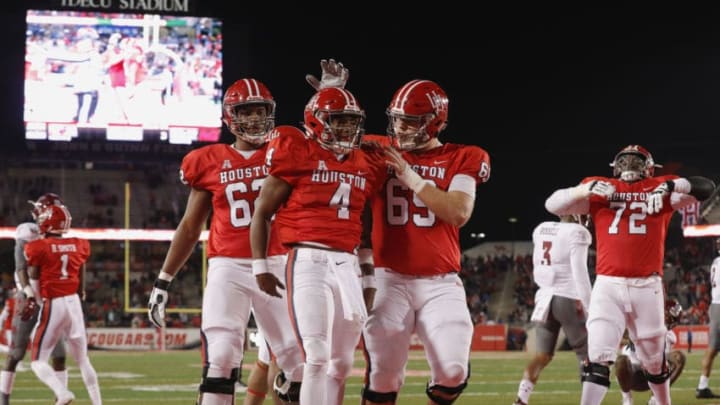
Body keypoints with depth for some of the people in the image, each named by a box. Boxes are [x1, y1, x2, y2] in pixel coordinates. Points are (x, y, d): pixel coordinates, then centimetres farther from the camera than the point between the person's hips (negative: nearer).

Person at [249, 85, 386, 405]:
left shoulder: (367, 165, 13)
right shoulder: (298, 154, -2)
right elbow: (262, 213, 2)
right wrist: (260, 267, -1)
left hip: (348, 266, 6)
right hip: (308, 261, -6)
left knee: (341, 363, 8)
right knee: (317, 357, -12)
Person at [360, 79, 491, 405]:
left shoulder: (461, 160, 4)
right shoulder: (378, 151, 8)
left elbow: (459, 213, -11)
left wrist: (409, 176, -13)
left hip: (440, 283, 0)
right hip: (388, 279, 0)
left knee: (453, 372, -11)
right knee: (382, 375, -4)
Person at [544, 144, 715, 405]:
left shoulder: (661, 189, 9)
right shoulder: (600, 190, 10)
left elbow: (706, 188, -2)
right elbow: (553, 205, 4)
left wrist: (672, 186, -20)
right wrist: (586, 189, -13)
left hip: (647, 286, 1)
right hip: (608, 285, -1)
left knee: (654, 359, 15)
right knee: (598, 357, -11)